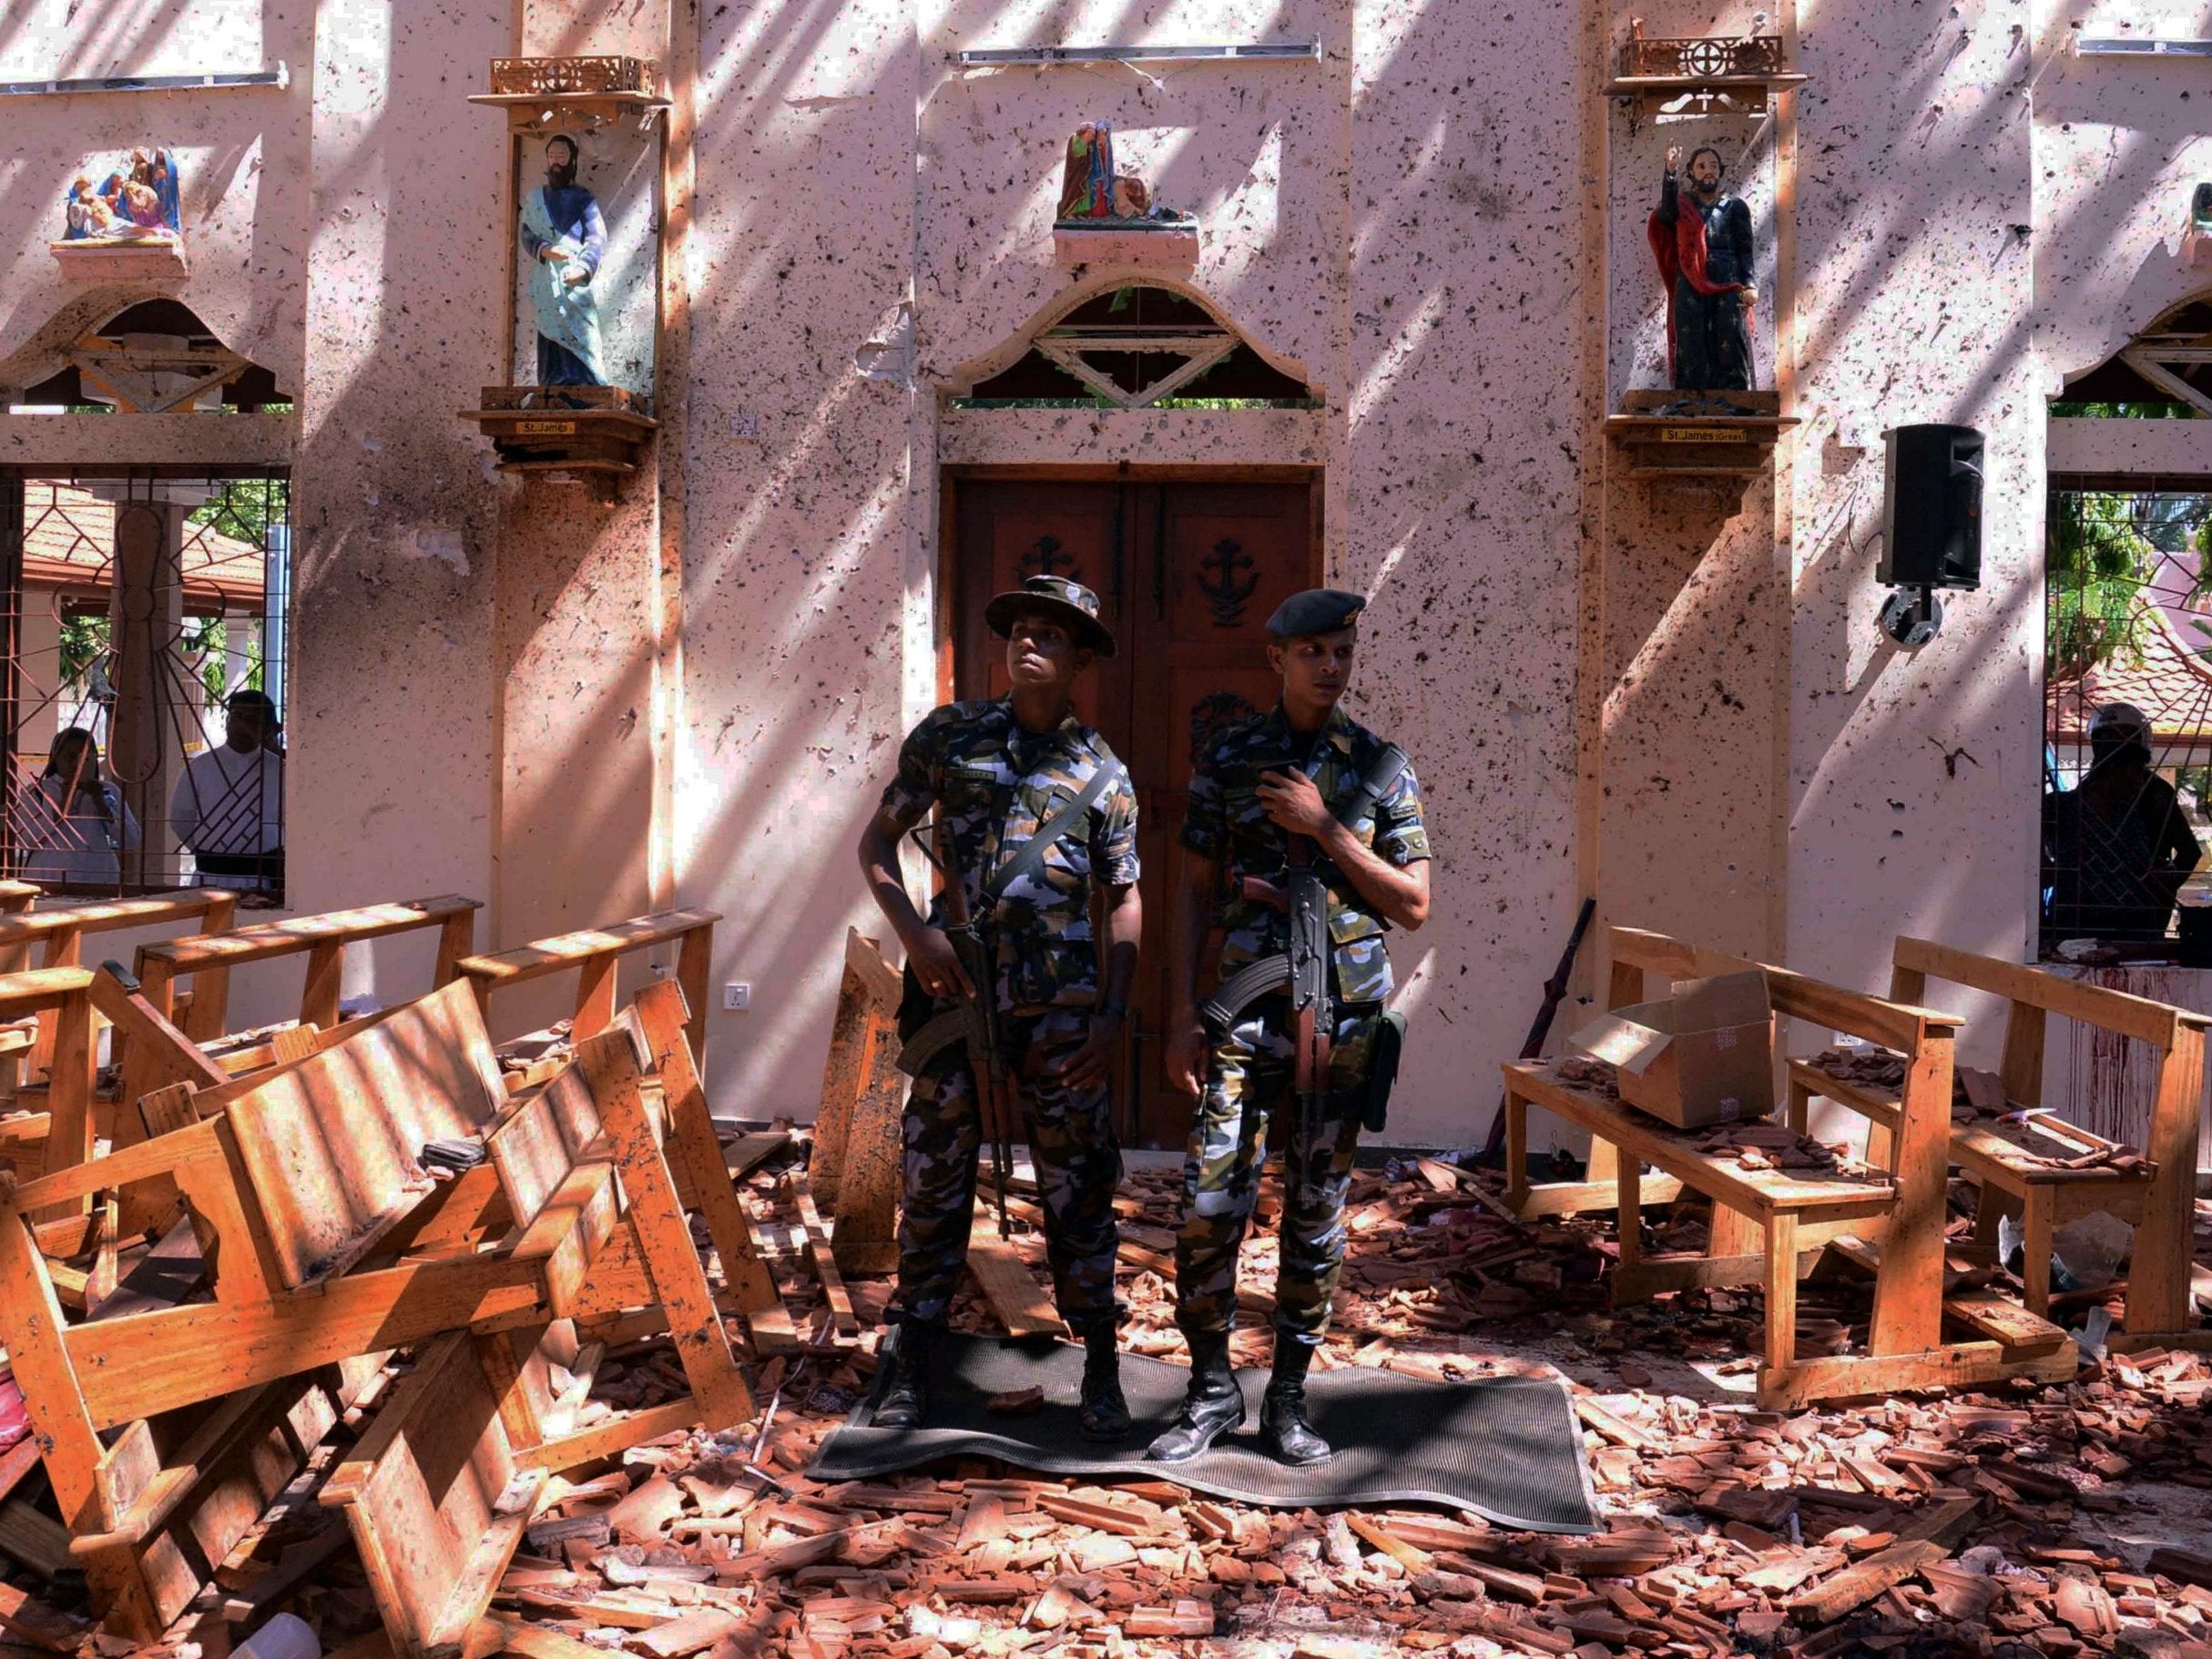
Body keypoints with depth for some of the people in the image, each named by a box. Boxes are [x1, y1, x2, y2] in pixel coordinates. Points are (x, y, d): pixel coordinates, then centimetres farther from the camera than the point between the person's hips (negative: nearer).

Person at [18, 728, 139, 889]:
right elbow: (25, 839, -6)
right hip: (47, 882, -1)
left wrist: (101, 804, -8)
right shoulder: (36, 792, 8)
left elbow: (131, 842, 1)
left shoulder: (109, 792, 11)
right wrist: (62, 804, -13)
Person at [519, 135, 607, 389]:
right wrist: (544, 249, -14)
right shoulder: (534, 198, 19)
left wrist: (583, 268, -24)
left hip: (574, 283, -3)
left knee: (579, 342, -12)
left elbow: (597, 238, -4)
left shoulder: (584, 199, 8)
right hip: (545, 284, 3)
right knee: (551, 340, -2)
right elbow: (527, 235, 11)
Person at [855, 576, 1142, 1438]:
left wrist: (1114, 1012, -1)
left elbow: (1124, 899, 10)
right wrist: (913, 931, -7)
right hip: (952, 991, 0)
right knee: (934, 1180, 6)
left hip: (1060, 1006, 0)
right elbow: (878, 839, 9)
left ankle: (1100, 1366, 16)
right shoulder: (950, 734, 7)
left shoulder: (1102, 772, 8)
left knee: (1078, 1184, 4)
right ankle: (913, 1365, 19)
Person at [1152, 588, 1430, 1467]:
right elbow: (1195, 892, 5)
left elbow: (1413, 907, 1)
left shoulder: (1382, 767, 5)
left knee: (1317, 1212, 6)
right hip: (1247, 1008, -1)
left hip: (1345, 1015, 1)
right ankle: (1211, 1389, 10)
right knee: (1209, 1204, -7)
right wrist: (1181, 1015, -2)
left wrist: (1325, 829, -10)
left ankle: (1288, 1397, 18)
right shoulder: (1229, 758, 4)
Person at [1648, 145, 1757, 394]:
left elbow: (1745, 250, 7)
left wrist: (1749, 285, -8)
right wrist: (1670, 172, -27)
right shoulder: (1682, 207, 13)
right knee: (1692, 349, -7)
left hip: (1728, 289, 0)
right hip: (1690, 290, 0)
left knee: (1731, 345, -10)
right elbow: (1667, 211, -12)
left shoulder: (1736, 207, 14)